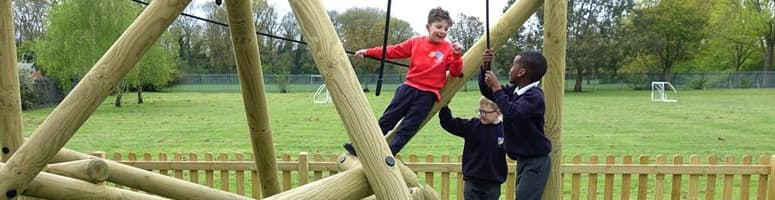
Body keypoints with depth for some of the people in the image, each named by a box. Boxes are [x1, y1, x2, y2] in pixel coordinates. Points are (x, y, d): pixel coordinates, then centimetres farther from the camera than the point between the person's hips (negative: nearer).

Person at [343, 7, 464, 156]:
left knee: (407, 127, -5)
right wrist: (368, 52, 6)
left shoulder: (448, 48, 0)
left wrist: (457, 56, -22)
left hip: (428, 93, -2)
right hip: (409, 87, 3)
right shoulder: (416, 42, 7)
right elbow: (393, 51, 9)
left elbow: (455, 72, -3)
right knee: (387, 118, 1)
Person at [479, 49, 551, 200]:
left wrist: (496, 87, -28)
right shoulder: (514, 90, 6)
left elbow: (511, 113, -36)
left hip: (536, 161, -9)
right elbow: (487, 92, 12)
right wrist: (485, 67, -2)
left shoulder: (534, 96, -21)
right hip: (523, 160, 9)